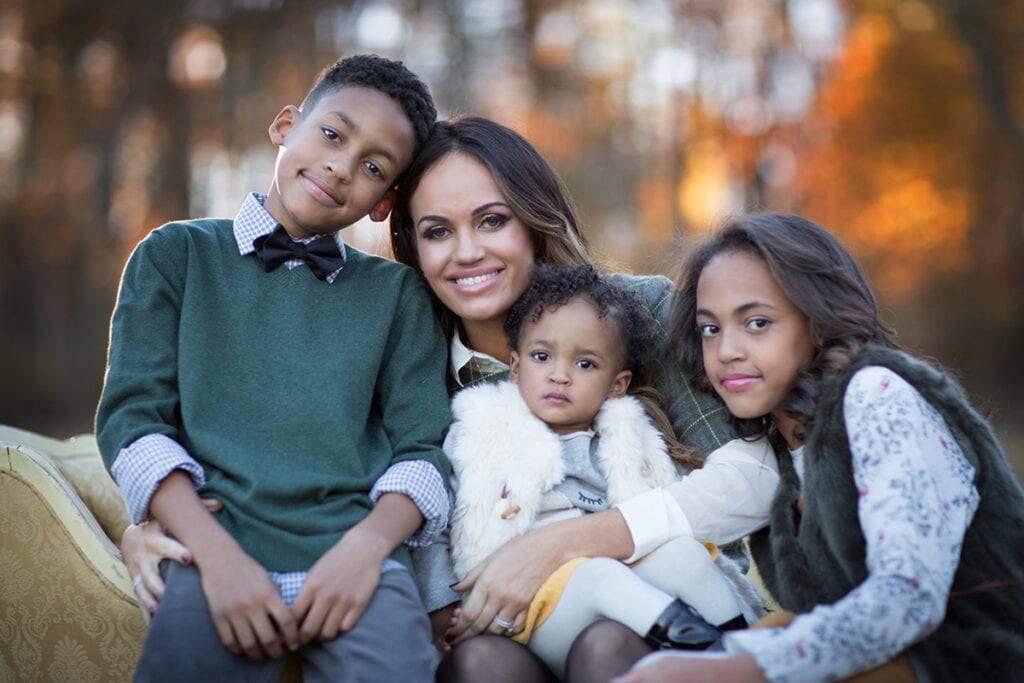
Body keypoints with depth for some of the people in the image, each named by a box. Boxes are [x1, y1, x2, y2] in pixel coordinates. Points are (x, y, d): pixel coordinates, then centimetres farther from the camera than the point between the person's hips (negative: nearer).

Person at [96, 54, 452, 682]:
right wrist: (216, 553, -10)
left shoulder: (397, 293, 16)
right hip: (218, 547, 0)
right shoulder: (177, 254, 12)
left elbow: (423, 448, 9)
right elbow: (132, 416, 3)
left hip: (355, 553, 1)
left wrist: (367, 544, -11)